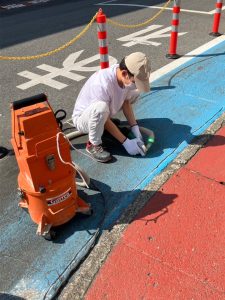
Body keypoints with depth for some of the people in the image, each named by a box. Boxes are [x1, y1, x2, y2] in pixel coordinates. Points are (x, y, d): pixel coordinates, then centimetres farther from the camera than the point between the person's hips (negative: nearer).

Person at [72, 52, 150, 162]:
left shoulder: (125, 76, -17)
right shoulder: (102, 84, -38)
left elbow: (126, 102, -3)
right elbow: (104, 119, -29)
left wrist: (135, 128, -10)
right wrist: (126, 142, -25)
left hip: (102, 114, 7)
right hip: (83, 118, -7)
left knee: (135, 92, -3)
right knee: (101, 108, -42)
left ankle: (111, 123, 11)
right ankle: (93, 145, -16)